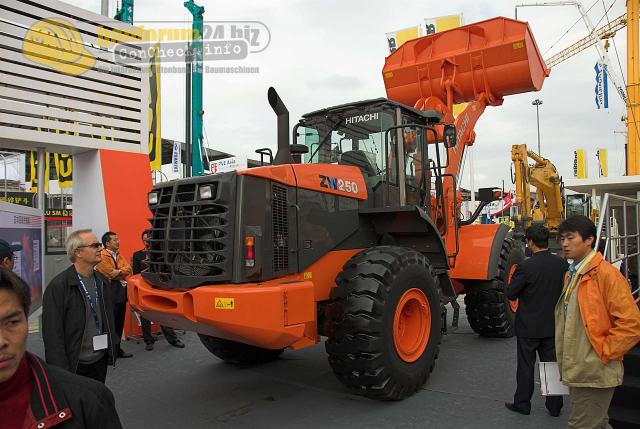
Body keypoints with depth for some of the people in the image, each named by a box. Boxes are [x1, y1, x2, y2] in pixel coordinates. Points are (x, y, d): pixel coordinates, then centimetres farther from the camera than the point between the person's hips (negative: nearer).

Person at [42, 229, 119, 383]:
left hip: (101, 360, 6)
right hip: (74, 365, -6)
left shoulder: (102, 281, 6)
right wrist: (61, 372, -17)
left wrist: (112, 347, 11)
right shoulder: (58, 287, -15)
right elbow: (52, 334, -16)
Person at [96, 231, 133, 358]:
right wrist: (122, 273, -1)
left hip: (121, 292, 7)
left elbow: (128, 269, 6)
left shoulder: (119, 255, 16)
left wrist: (118, 272, -11)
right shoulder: (102, 256, -9)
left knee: (119, 323, 12)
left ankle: (117, 348, 22)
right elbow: (111, 274, -16)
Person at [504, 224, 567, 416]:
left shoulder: (526, 266, -22)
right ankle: (554, 406, 25)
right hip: (553, 325, 5)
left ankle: (522, 403, 21)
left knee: (526, 366, 9)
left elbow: (510, 294, -15)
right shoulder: (561, 263, -6)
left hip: (529, 326, -4)